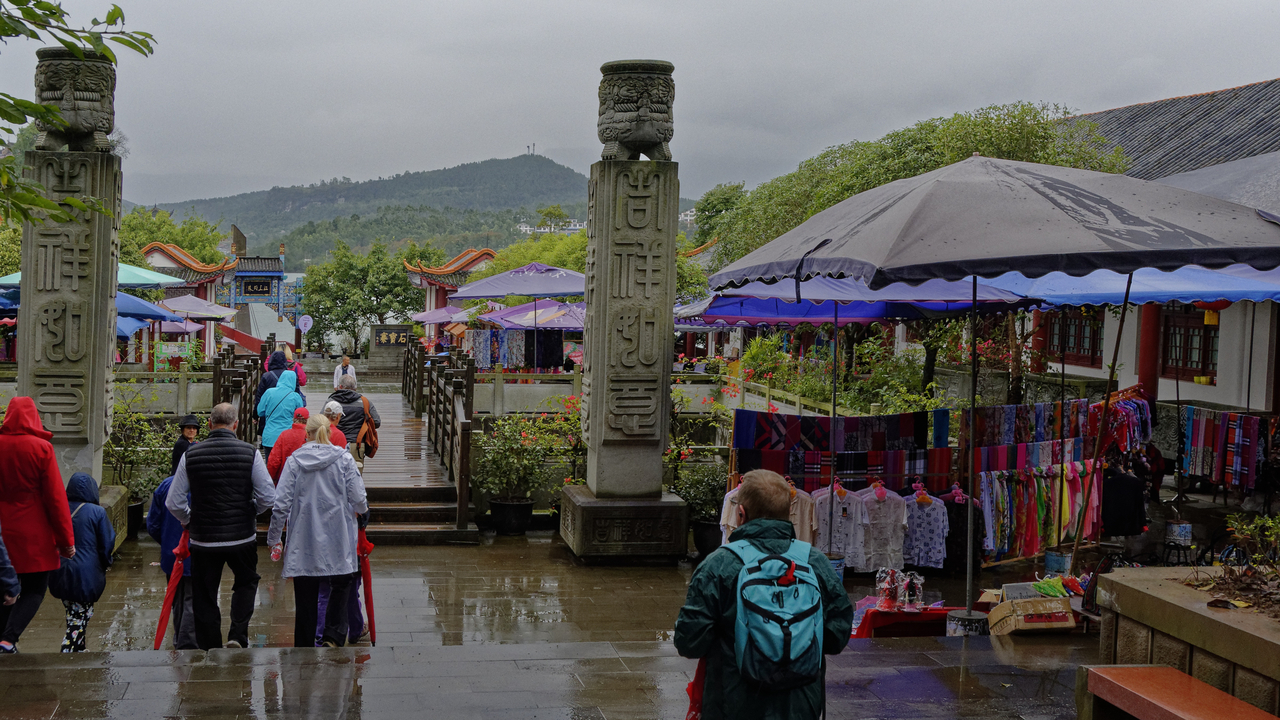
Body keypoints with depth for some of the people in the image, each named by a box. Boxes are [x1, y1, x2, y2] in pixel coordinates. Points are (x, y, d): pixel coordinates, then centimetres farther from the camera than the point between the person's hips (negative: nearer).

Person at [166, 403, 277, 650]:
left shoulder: (191, 455, -4)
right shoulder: (250, 453, -7)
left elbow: (173, 502, -2)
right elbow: (268, 497, -7)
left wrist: (187, 520, 18)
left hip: (203, 540, 0)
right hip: (242, 537, 0)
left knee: (205, 598, 12)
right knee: (246, 583, 24)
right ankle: (238, 635, 8)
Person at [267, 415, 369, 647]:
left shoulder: (294, 461, -1)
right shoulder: (344, 459, -3)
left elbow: (281, 504, -3)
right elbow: (358, 500, -4)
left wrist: (274, 538, 7)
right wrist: (362, 508, 20)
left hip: (303, 542, 1)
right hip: (338, 540, -1)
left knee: (306, 599, 8)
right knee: (340, 589, 13)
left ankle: (304, 648, 13)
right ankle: (333, 637, -6)